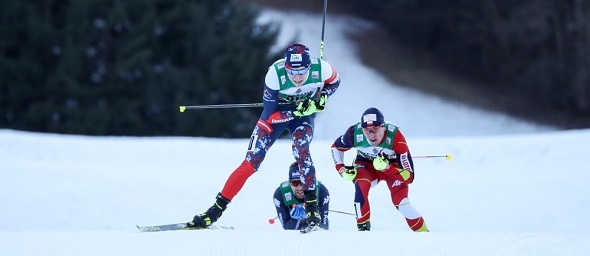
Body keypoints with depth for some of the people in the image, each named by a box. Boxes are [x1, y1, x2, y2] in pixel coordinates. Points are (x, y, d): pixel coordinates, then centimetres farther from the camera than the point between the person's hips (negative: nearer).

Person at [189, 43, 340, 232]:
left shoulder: (321, 69, -28)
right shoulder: (275, 74, -32)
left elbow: (334, 82, -2)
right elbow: (270, 115, -23)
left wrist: (321, 97, -20)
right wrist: (295, 112, -35)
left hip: (304, 112, 0)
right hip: (277, 112, 0)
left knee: (301, 149, -29)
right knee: (252, 161, -8)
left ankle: (312, 206, -22)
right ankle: (218, 207, 0)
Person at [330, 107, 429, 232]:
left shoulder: (395, 137, -35)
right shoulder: (355, 133, -29)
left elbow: (408, 176, -32)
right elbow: (336, 147, -4)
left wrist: (386, 167, -45)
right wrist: (341, 168, -17)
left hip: (393, 165, -2)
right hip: (366, 164, 2)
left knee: (400, 202, -21)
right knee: (360, 185, -31)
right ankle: (363, 227, -18)